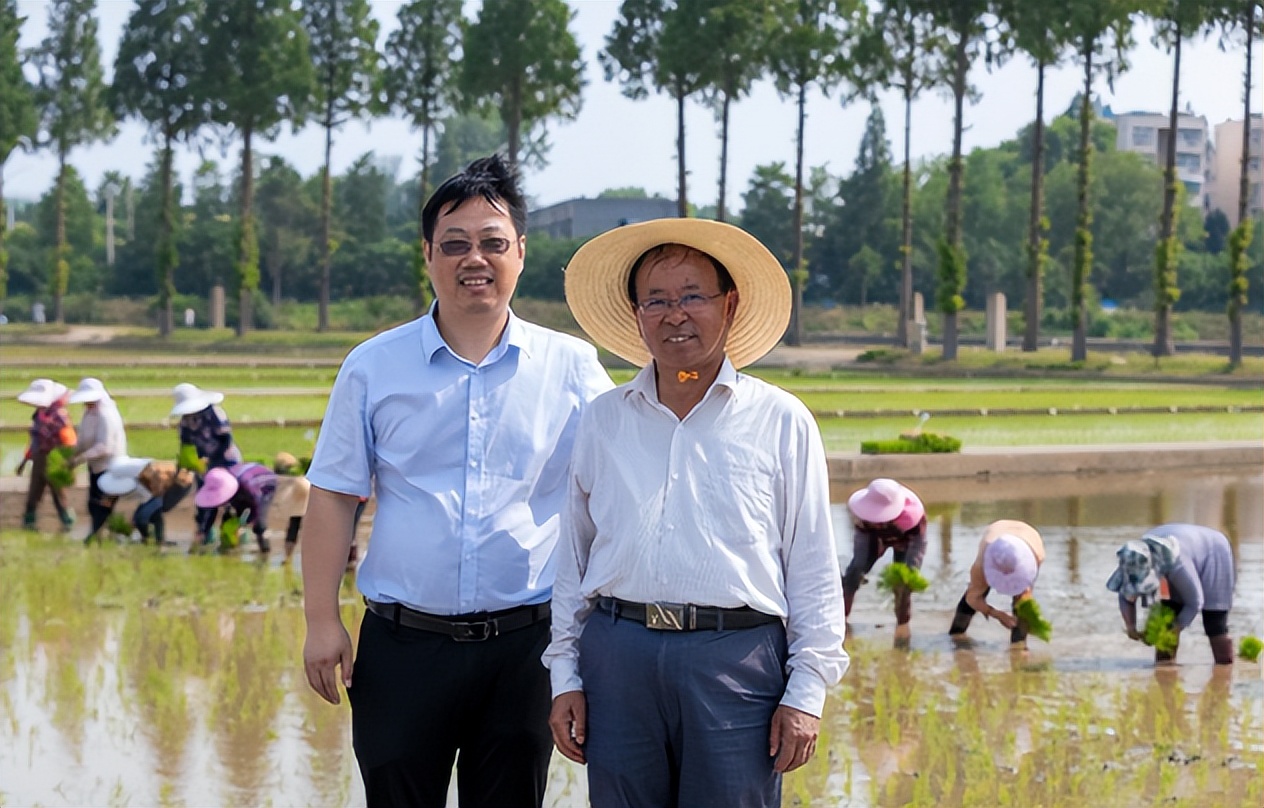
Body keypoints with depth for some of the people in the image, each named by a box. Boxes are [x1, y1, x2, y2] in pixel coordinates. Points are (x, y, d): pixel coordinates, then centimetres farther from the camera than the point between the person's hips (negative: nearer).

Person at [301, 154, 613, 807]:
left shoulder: (570, 367, 4)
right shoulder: (373, 368, 5)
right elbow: (333, 497, 5)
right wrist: (322, 621, -2)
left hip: (523, 647, 0)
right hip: (404, 643, 0)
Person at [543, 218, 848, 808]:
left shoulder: (781, 422, 5)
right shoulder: (604, 421, 12)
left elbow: (813, 572, 4)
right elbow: (572, 559, 16)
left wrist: (806, 692, -2)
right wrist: (565, 677, 11)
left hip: (737, 660, -2)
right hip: (617, 657, 3)